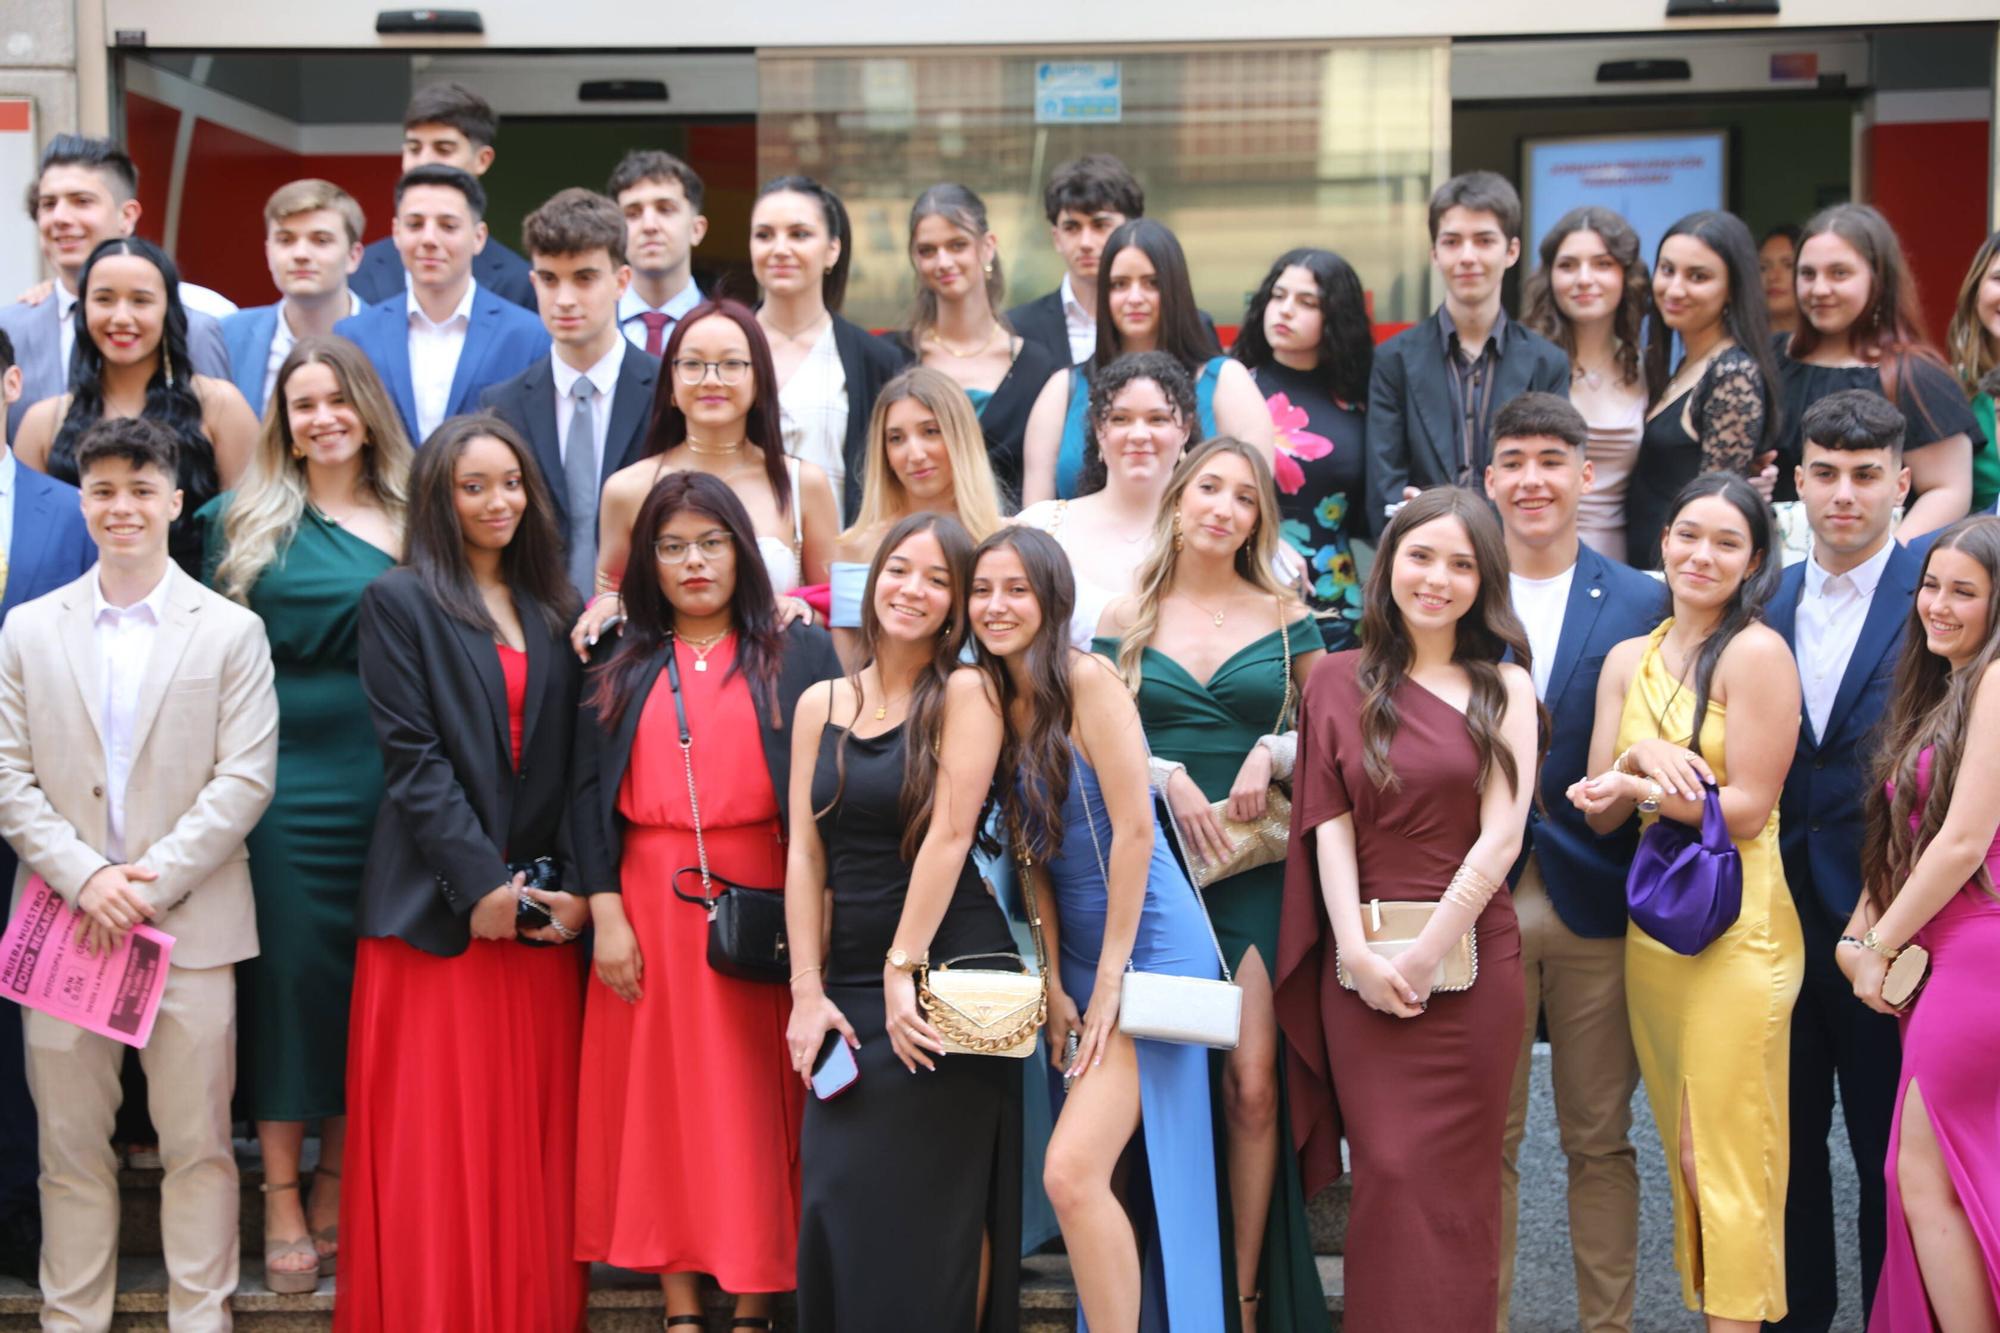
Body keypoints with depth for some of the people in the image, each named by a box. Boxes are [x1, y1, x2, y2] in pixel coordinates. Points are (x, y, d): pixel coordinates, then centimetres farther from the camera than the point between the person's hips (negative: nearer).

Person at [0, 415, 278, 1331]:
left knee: (197, 1144, 3)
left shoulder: (230, 631, 3)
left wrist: (151, 880, -12)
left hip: (191, 922, -1)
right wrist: (85, 878, -10)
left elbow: (245, 778, -4)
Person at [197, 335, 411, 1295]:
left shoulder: (410, 522, 8)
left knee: (367, 978, 7)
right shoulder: (245, 520, 5)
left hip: (383, 778, 2)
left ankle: (336, 1188, 21)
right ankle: (281, 1197, 13)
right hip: (285, 775, -1)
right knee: (288, 971, 2)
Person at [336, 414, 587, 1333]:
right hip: (438, 908, -4)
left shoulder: (555, 611, 15)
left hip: (541, 905, 4)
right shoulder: (400, 602, 1)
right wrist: (481, 885, -14)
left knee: (534, 1141, 5)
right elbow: (412, 759, -7)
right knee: (435, 1143, -2)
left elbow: (574, 764, 10)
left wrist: (571, 887, -3)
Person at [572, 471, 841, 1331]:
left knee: (758, 1099, 0)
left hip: (763, 907, -2)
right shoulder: (620, 671, 12)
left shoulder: (801, 655, 4)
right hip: (648, 907, 2)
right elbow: (591, 797, 7)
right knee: (661, 1097, 4)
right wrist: (605, 912, -5)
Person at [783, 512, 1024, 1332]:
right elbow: (805, 854, 6)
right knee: (836, 1203, 3)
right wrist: (808, 989, -1)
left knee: (932, 1209, -1)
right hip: (850, 981, 5)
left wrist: (904, 968, -15)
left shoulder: (966, 695, -4)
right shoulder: (822, 704, 10)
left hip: (948, 976, -4)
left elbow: (949, 834, -11)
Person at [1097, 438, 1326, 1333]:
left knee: (1251, 1083, -8)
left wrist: (1272, 751, -8)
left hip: (1254, 867, 0)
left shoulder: (1284, 618, 8)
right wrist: (1165, 776, -9)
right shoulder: (1126, 620, 8)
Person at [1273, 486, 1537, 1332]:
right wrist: (1358, 950, -9)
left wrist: (1424, 958, -10)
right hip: (1361, 964, 1)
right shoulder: (1340, 682, 8)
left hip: (1468, 955, -1)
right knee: (1387, 1175, 1)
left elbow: (1500, 837, -4)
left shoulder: (1504, 687, 4)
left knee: (1449, 1182, 1)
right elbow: (1330, 824, 2)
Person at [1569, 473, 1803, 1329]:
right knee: (1683, 1151, 12)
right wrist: (1640, 757, -12)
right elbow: (1601, 814, 6)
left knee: (1726, 1157, -2)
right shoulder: (1627, 661, 10)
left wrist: (1641, 788, -12)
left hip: (1736, 929, -6)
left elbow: (1748, 809, -12)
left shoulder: (1756, 653, -9)